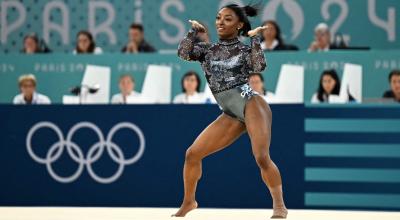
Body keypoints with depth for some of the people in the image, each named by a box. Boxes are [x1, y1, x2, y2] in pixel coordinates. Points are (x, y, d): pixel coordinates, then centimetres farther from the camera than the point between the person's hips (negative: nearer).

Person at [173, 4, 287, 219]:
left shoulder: (245, 50, 4)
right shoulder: (207, 50, 13)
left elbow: (259, 66, -15)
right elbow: (183, 53, -3)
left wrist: (255, 39, -12)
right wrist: (193, 30, -1)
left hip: (252, 105, -5)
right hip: (231, 116, 5)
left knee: (262, 157, -21)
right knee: (192, 154, -1)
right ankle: (188, 202, 16)